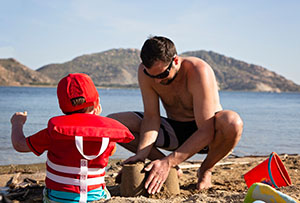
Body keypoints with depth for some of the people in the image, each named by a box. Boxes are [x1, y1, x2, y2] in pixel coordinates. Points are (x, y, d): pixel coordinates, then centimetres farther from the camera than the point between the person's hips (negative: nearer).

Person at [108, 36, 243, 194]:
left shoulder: (199, 72, -30)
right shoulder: (145, 71, -16)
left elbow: (206, 132, -33)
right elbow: (151, 117, -13)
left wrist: (168, 162, -40)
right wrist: (142, 153, -31)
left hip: (206, 130, -4)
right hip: (174, 131, 4)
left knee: (233, 122, -41)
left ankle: (206, 170, -7)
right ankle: (172, 169, -3)